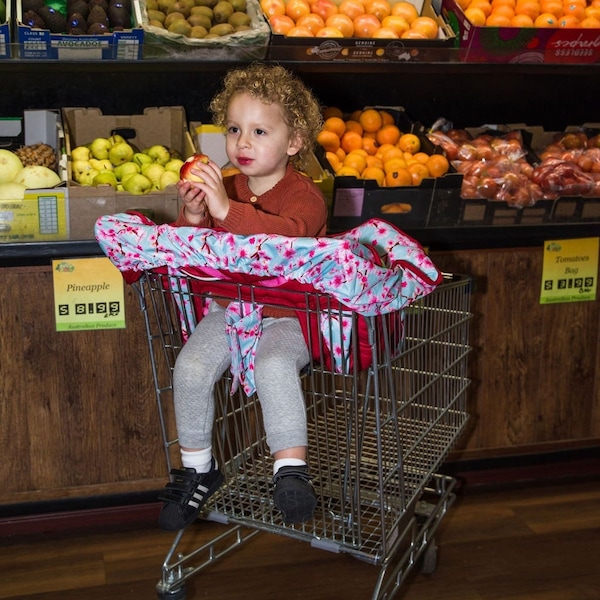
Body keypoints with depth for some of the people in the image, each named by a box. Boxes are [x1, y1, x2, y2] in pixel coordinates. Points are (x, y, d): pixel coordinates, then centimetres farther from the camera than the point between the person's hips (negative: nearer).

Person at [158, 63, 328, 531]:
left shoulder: (303, 195, -11)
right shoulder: (224, 189, 6)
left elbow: (289, 234, -34)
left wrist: (226, 211, -43)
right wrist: (193, 218, -18)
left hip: (290, 314, -5)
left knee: (274, 365, -34)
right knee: (191, 366, -14)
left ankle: (291, 467, -22)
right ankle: (197, 466, 5)